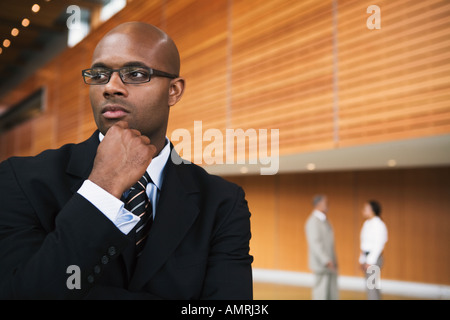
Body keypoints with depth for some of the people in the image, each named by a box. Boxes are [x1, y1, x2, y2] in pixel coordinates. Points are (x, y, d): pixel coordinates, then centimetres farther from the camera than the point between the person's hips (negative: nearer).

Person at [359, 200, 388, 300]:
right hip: (367, 258, 9)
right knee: (373, 287, 12)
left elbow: (379, 245, -20)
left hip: (374, 258, -9)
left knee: (371, 287, -10)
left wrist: (370, 261, -21)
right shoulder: (367, 223, 12)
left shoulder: (378, 224, -15)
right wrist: (362, 260, 15)